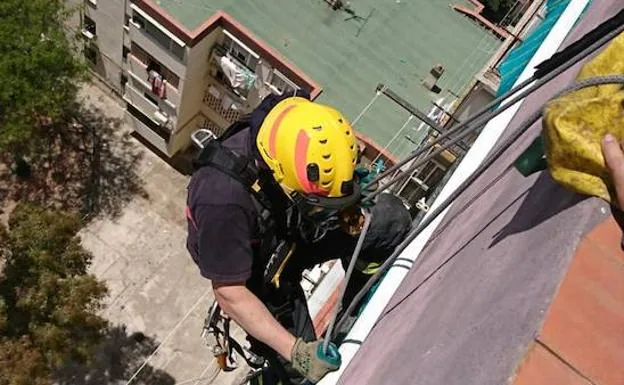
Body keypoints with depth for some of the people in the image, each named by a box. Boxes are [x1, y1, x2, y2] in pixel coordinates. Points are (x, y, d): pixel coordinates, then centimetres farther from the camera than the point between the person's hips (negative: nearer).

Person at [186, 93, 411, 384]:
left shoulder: (296, 133, -25)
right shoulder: (223, 199, -40)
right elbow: (230, 294, -29)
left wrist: (349, 212, -18)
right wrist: (295, 350, -33)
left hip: (295, 232, 5)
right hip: (260, 277, -4)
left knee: (390, 216, -11)